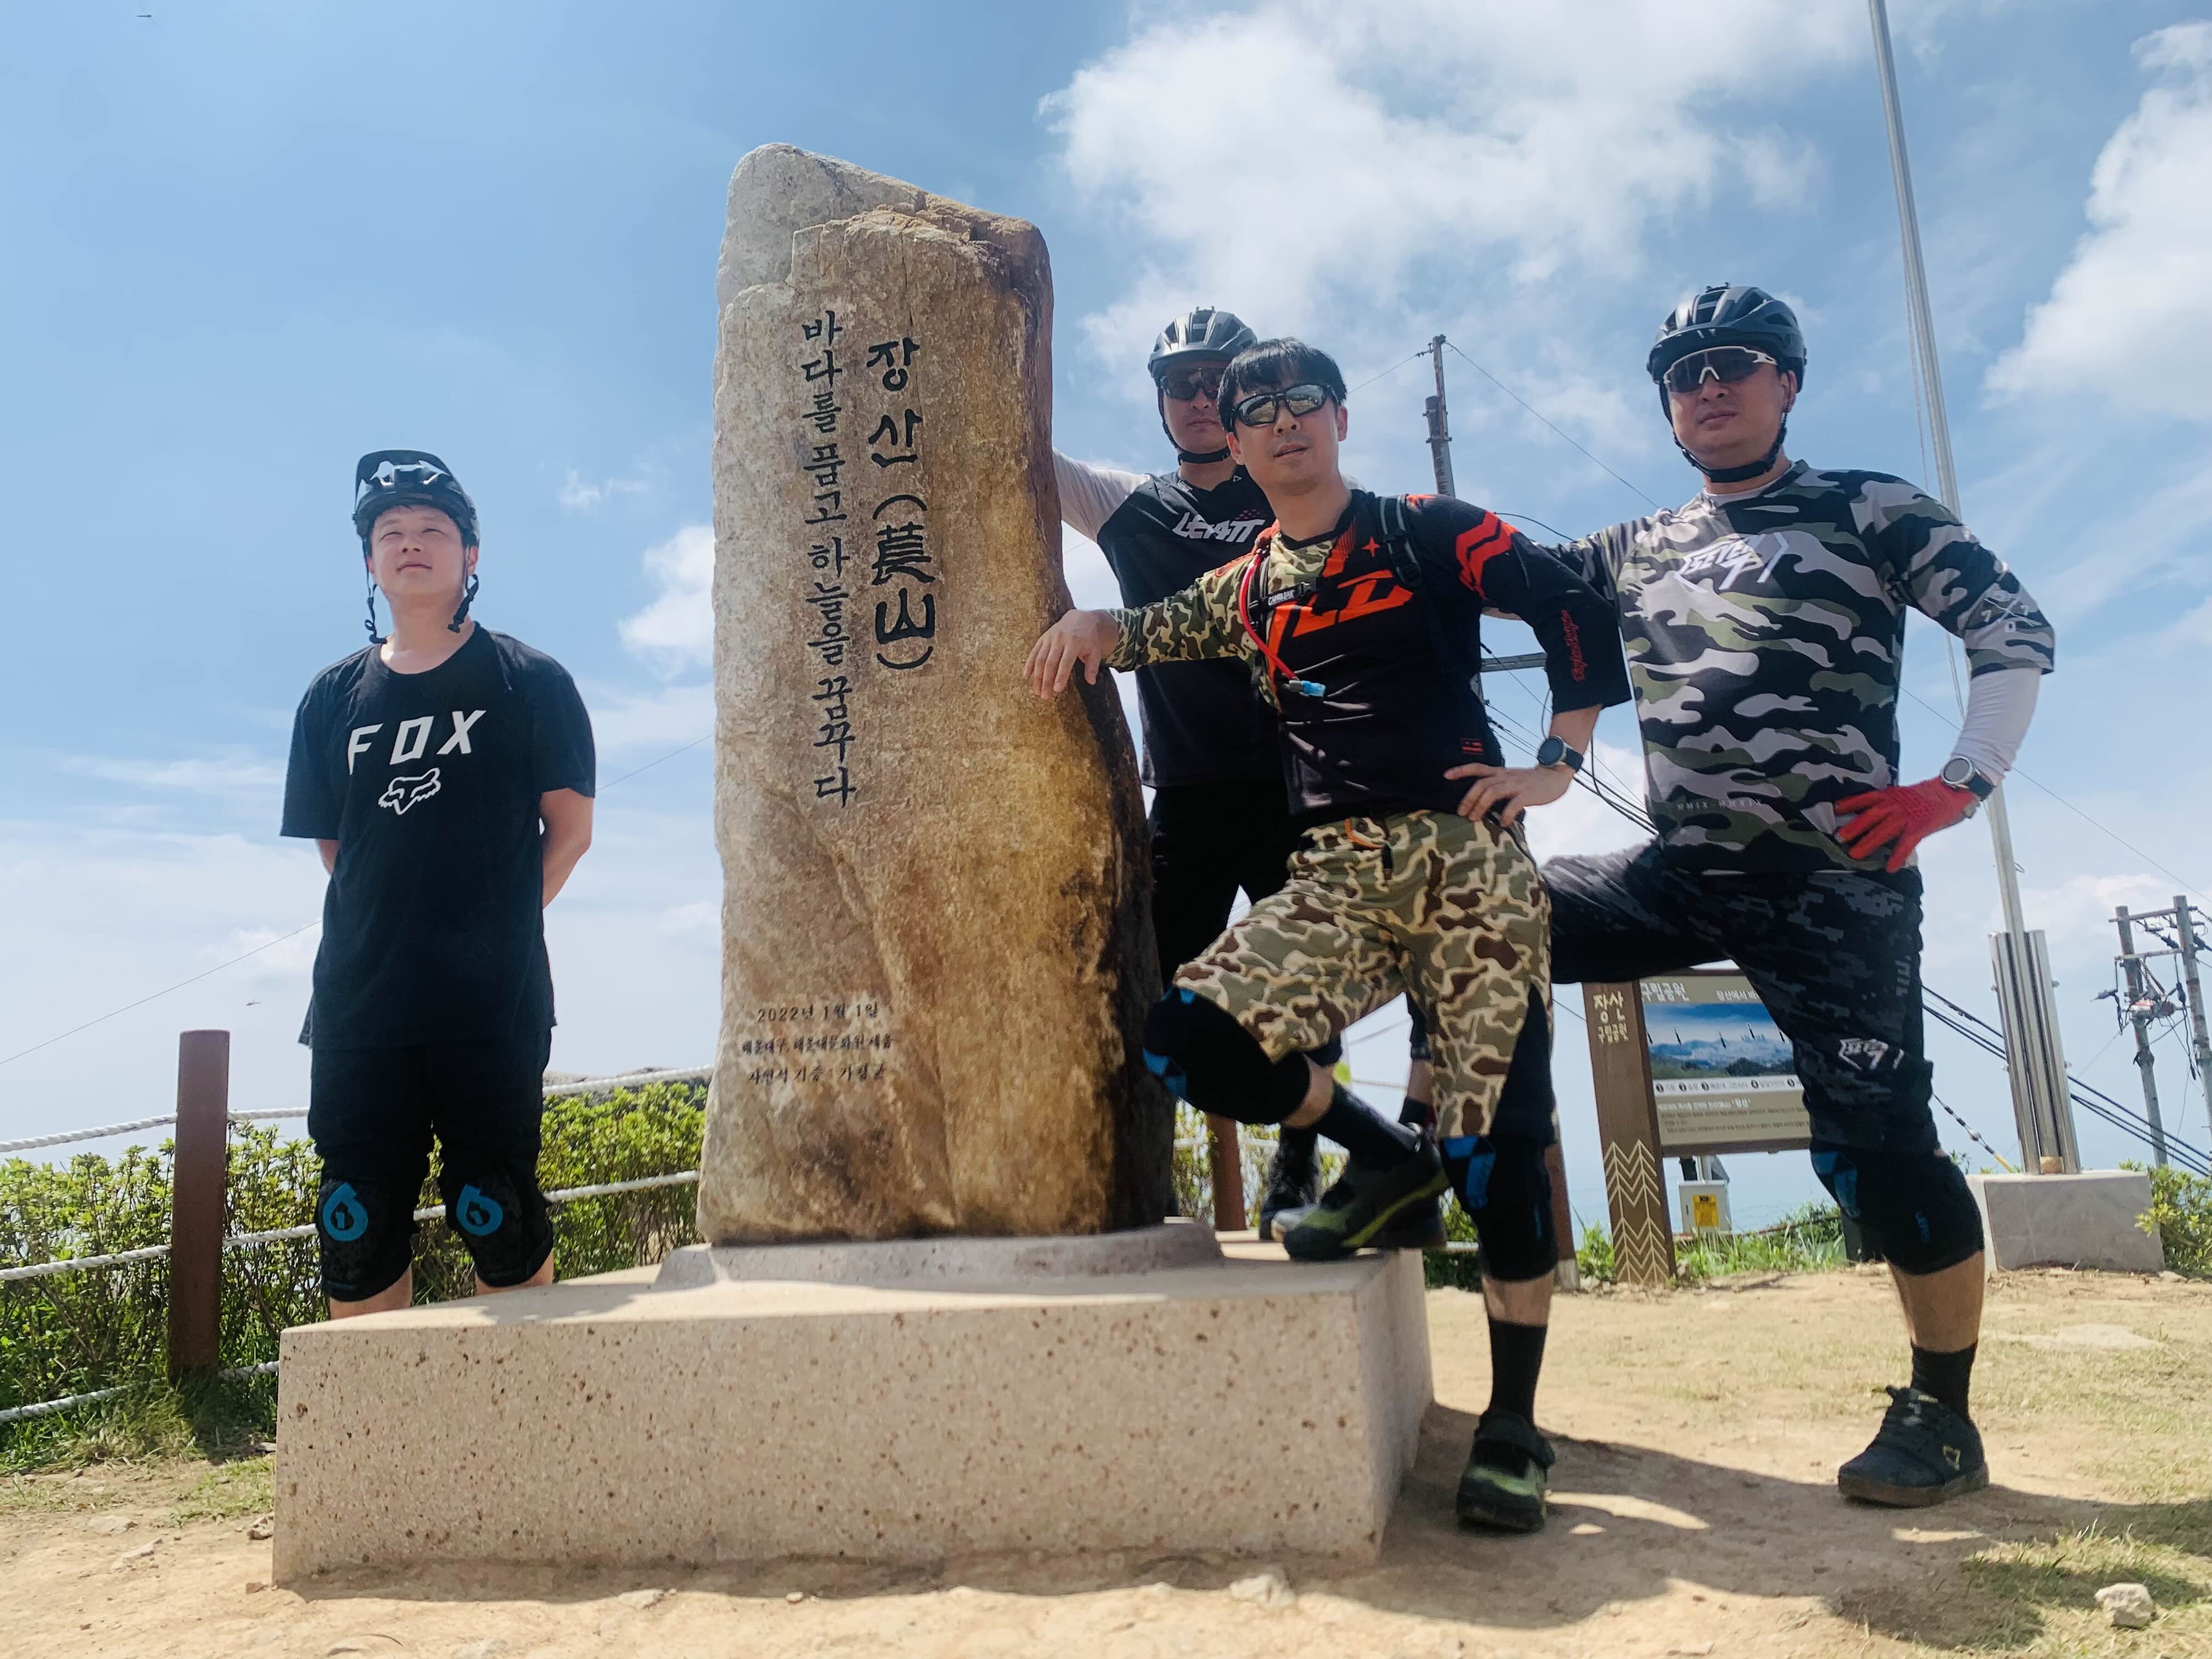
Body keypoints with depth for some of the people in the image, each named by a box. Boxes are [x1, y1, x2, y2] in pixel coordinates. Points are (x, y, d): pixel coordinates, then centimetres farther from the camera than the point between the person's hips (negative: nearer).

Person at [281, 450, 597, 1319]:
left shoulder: (528, 682, 1)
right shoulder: (333, 697, 11)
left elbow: (570, 827, 1)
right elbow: (331, 847, 15)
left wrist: (499, 922, -1)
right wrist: (400, 929, 6)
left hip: (492, 1006, -4)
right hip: (358, 1002, 4)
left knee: (497, 1216, 0)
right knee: (357, 1225, 7)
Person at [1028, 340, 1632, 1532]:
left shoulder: (1430, 533, 8)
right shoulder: (1246, 588, 20)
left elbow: (1577, 612, 5)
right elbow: (1160, 630, 9)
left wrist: (1557, 766, -3)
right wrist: (1095, 625, -14)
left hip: (1467, 852, -3)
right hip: (1335, 876, 3)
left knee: (1498, 1139, -7)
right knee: (1188, 1043, -18)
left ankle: (1513, 1426, 8)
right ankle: (1385, 1157, 8)